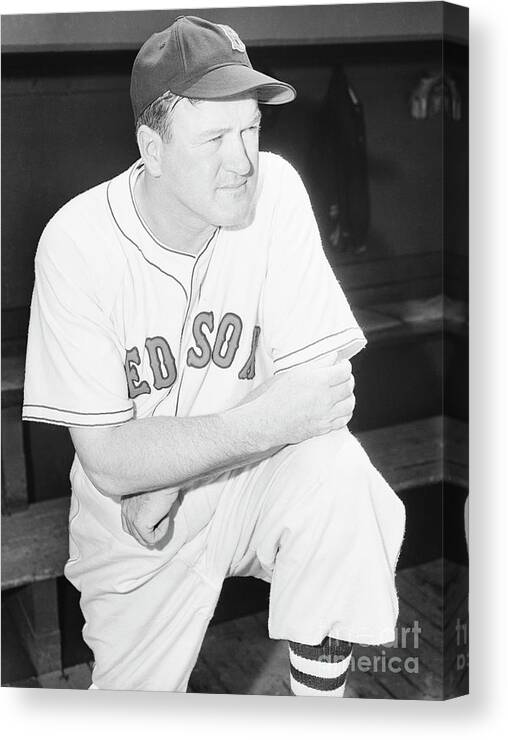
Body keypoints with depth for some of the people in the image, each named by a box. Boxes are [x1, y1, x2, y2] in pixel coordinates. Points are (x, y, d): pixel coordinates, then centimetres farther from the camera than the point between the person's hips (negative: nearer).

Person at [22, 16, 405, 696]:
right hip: (134, 519, 0)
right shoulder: (76, 243, -18)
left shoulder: (274, 190, -14)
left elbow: (321, 379, -15)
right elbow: (107, 461, -19)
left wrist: (171, 483, -20)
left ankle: (319, 692, -8)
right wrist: (261, 420, -33)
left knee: (335, 471, -30)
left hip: (251, 479, 1)